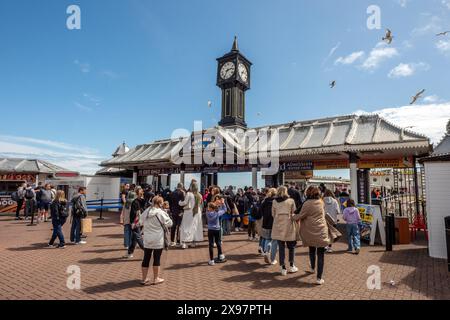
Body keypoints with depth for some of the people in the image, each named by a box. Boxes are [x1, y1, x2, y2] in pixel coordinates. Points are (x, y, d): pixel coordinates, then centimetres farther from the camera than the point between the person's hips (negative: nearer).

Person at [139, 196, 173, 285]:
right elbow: (169, 223, -8)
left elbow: (141, 222, 15)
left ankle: (144, 278, 23)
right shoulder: (161, 213, -15)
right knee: (157, 258, 7)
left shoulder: (145, 212, 1)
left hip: (147, 239, 5)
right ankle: (156, 279, 18)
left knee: (146, 258, 13)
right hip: (158, 239, -4)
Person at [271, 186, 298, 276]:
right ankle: (291, 266, 24)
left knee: (281, 247, 7)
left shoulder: (274, 202, 2)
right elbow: (293, 214, -2)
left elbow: (273, 214, 5)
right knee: (291, 246, 16)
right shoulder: (291, 201, -3)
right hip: (289, 226, -1)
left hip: (278, 226, 2)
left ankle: (283, 268, 11)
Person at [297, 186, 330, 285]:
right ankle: (319, 278, 1)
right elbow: (322, 215, 12)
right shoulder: (321, 202, 3)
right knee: (320, 254, 3)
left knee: (312, 250, 23)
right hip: (321, 231, 1)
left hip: (310, 231, -1)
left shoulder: (307, 203, -10)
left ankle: (312, 268, 43)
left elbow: (301, 216, -8)